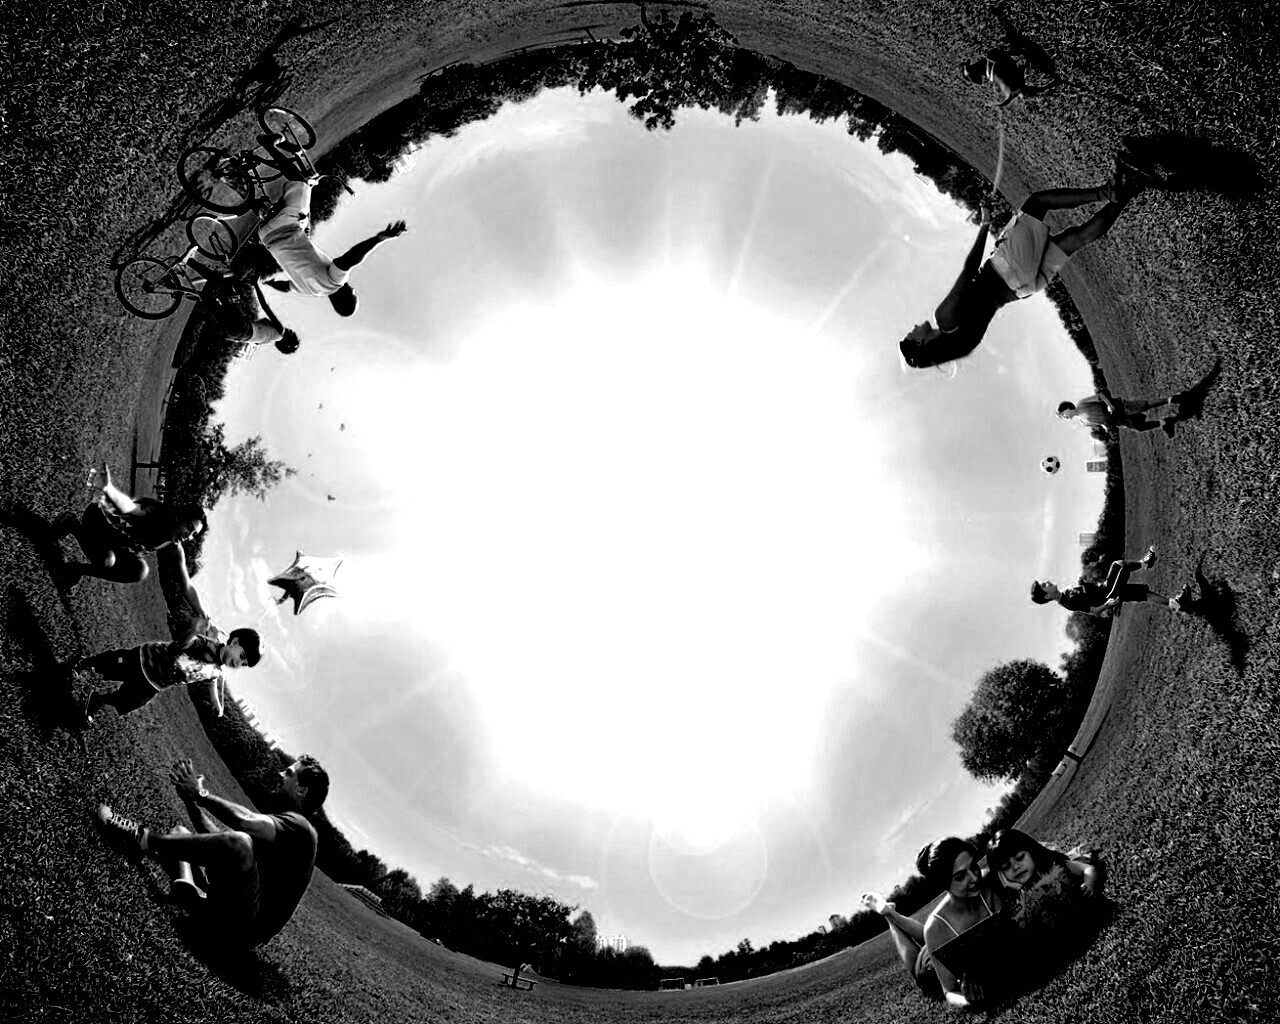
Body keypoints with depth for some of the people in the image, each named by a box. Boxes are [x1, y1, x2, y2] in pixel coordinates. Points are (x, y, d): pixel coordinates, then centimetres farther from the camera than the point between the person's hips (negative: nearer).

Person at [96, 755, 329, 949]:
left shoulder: (299, 827, -6)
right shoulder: (278, 824, 25)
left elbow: (246, 821, -24)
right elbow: (217, 838, 22)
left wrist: (201, 794, -12)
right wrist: (190, 798, 12)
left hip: (244, 927, -10)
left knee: (239, 842, -36)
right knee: (180, 833, 19)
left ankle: (144, 838, -19)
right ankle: (186, 885, -13)